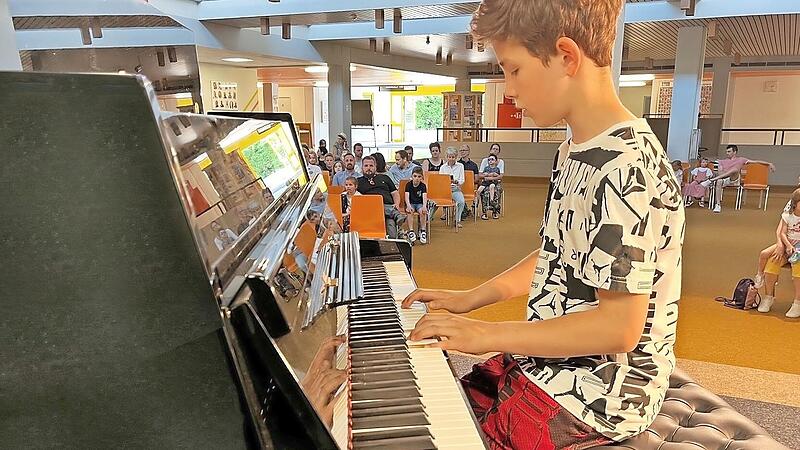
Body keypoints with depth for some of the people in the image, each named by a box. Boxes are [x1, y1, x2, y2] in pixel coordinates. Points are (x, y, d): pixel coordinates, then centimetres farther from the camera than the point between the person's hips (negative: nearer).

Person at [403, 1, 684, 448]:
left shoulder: (626, 168, -25)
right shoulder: (575, 153, 5)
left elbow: (620, 327, -25)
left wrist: (491, 334, -22)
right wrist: (473, 297, 9)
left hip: (596, 395, -8)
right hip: (554, 360, 8)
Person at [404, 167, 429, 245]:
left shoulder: (423, 186, -1)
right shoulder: (408, 185, -1)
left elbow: (425, 197, -15)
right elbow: (407, 197, -12)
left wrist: (424, 206, -36)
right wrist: (408, 205, -33)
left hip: (420, 204, 0)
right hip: (410, 203, 0)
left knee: (422, 211, -31)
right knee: (410, 211, -32)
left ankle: (423, 231, -23)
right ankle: (411, 231, -32)